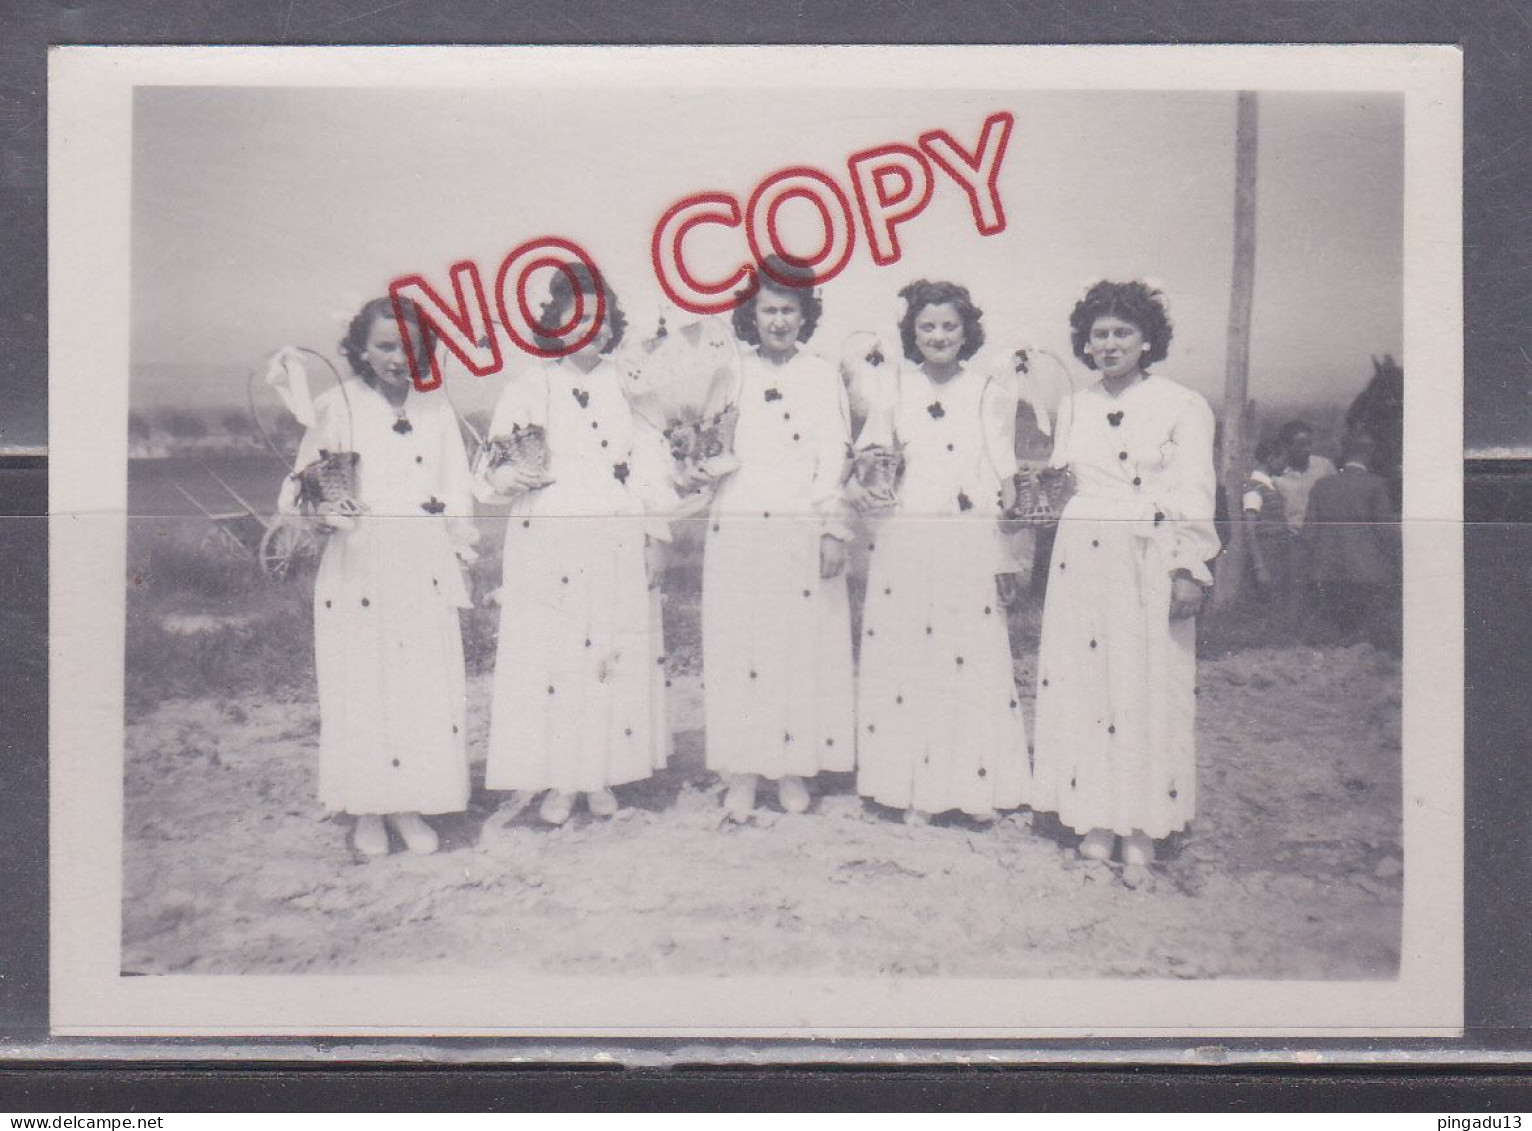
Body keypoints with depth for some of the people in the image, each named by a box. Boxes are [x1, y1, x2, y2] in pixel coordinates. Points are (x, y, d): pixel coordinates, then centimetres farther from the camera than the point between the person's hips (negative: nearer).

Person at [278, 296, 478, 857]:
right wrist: (322, 509, -22)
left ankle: (408, 805, 18)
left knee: (428, 686, 2)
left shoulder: (435, 408, 8)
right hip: (358, 570, -2)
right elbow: (301, 488, -1)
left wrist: (459, 554, 4)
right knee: (361, 687, 2)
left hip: (423, 571, 3)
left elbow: (456, 495, 11)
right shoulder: (338, 405, -2)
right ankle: (367, 810, 18)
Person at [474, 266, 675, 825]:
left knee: (617, 659, 4)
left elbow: (651, 463, 10)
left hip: (619, 548, 2)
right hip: (549, 545, -2)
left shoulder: (628, 385, 10)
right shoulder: (531, 386, 4)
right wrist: (509, 477, -21)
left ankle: (601, 776, 17)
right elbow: (489, 469, 2)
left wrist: (656, 535, 4)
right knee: (551, 656, -2)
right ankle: (559, 781, 11)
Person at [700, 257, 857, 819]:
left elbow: (832, 457, 1)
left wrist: (834, 531, -5)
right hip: (738, 529, 1)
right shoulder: (732, 374, 12)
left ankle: (794, 770, 11)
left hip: (801, 530, -1)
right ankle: (742, 773, 7)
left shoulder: (822, 375, 8)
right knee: (738, 646, 0)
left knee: (802, 645, 0)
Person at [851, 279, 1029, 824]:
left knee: (972, 659, 0)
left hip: (969, 545, -1)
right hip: (903, 543, 1)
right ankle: (915, 787, 11)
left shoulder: (989, 391, 5)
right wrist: (862, 486, -4)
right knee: (905, 657, 2)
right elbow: (869, 455, 17)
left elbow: (1004, 479, 5)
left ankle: (975, 785, 10)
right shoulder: (896, 388, 9)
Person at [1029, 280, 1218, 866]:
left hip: (1149, 564, -4)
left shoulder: (1182, 406, 1)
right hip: (1081, 559, 4)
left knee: (1148, 686, -3)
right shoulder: (1074, 407, 15)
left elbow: (1196, 495, -4)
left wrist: (1190, 569, -10)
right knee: (1083, 683, 2)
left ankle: (1142, 828, 5)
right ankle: (1096, 822, 9)